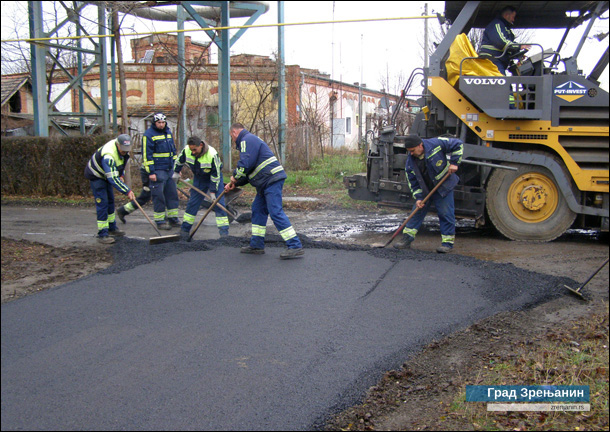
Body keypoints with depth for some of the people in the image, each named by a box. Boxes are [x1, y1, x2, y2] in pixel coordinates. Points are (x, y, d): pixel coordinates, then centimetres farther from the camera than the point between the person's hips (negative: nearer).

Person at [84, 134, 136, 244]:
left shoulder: (123, 149, -11)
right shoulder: (108, 155, -38)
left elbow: (122, 162, 13)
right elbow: (113, 178, -40)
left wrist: (121, 175, 4)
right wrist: (127, 191, -40)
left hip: (107, 175, 9)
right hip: (96, 176, -9)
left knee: (110, 201, 16)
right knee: (102, 203, -13)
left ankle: (112, 228, 31)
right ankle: (102, 234, -10)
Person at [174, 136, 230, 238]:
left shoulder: (212, 155, -33)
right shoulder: (186, 150, -20)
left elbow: (216, 174, -25)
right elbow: (179, 161, 5)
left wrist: (213, 191, -22)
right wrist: (176, 172, 15)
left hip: (214, 178, -4)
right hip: (199, 178, 4)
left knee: (219, 204, -11)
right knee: (192, 203, 7)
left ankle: (224, 232, -9)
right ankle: (185, 229, 16)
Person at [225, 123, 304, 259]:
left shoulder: (247, 140, -7)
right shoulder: (251, 140, 27)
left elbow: (245, 164, -19)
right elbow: (249, 172, 29)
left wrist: (235, 177, -1)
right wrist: (234, 184, 25)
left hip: (272, 180, -11)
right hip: (266, 183, 11)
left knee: (276, 212, -14)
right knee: (257, 210, 16)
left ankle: (295, 247, -16)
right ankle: (257, 245, 22)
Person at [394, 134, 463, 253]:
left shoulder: (436, 144, -19)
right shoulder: (410, 161, -8)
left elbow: (458, 144, -9)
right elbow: (413, 181, -2)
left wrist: (454, 163, -14)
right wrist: (418, 198, -11)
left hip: (444, 186, -4)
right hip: (425, 189, 4)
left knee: (445, 213, -6)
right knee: (417, 211, 3)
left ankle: (448, 242, 2)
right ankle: (407, 239, 9)